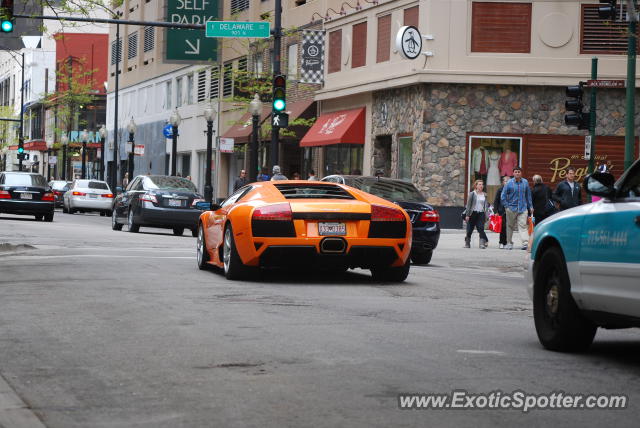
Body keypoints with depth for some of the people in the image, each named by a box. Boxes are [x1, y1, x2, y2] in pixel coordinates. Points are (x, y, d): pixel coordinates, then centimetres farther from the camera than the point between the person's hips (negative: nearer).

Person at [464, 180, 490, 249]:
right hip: (473, 213, -2)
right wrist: (467, 215, -7)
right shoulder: (472, 194, 0)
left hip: (481, 214, 2)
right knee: (469, 230, 5)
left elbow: (486, 205, 12)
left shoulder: (484, 195, 10)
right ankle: (467, 243, 20)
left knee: (481, 229, -13)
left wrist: (486, 214, 2)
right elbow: (468, 204, -2)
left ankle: (482, 243, -18)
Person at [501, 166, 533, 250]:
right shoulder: (509, 183, -3)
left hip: (523, 208, 0)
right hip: (511, 208, 0)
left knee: (523, 226, -11)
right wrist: (506, 206, -4)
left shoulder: (525, 182, 5)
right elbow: (503, 196, 2)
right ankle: (509, 243, 21)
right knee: (510, 226, 9)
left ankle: (525, 242, -21)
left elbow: (528, 195, 15)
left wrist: (530, 206, 13)